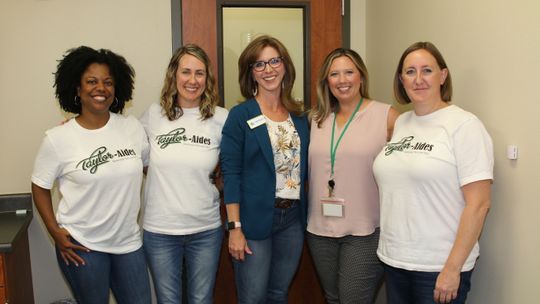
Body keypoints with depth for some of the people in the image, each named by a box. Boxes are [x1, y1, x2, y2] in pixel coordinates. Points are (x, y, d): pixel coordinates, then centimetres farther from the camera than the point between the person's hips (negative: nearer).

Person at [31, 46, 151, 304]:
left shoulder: (132, 127, -2)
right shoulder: (58, 138, -10)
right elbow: (40, 187, 1)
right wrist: (55, 231, -7)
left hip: (128, 242, 3)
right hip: (81, 245, -3)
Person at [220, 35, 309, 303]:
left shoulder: (299, 115, 7)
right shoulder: (240, 115, -7)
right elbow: (231, 173, -10)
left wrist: (304, 213, 7)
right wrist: (235, 227, -14)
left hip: (293, 218, 5)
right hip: (254, 219, -4)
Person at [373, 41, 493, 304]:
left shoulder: (464, 125, -11)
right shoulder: (400, 123, 7)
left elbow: (479, 204, -14)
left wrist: (452, 269, -15)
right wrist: (390, 251, 8)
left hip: (439, 267, -5)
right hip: (394, 260, 6)